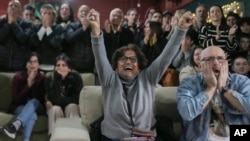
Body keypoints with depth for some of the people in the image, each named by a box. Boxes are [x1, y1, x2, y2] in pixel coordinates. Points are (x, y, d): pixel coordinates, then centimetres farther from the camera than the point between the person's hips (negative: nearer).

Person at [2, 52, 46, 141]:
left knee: (34, 101, -39)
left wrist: (32, 83, -22)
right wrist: (28, 85, -23)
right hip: (19, 107, 0)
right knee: (32, 115, -38)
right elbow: (15, 100, -14)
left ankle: (16, 124, -64)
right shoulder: (18, 77, -6)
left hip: (37, 107, 0)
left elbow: (40, 99, -9)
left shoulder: (42, 78, -2)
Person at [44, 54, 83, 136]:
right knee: (55, 109, -31)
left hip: (72, 107, 0)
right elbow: (54, 99, -25)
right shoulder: (49, 78, -13)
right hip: (54, 108, 1)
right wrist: (57, 78, -31)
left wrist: (59, 101, -20)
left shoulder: (75, 76, -16)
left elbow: (77, 98, -20)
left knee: (71, 107, -32)